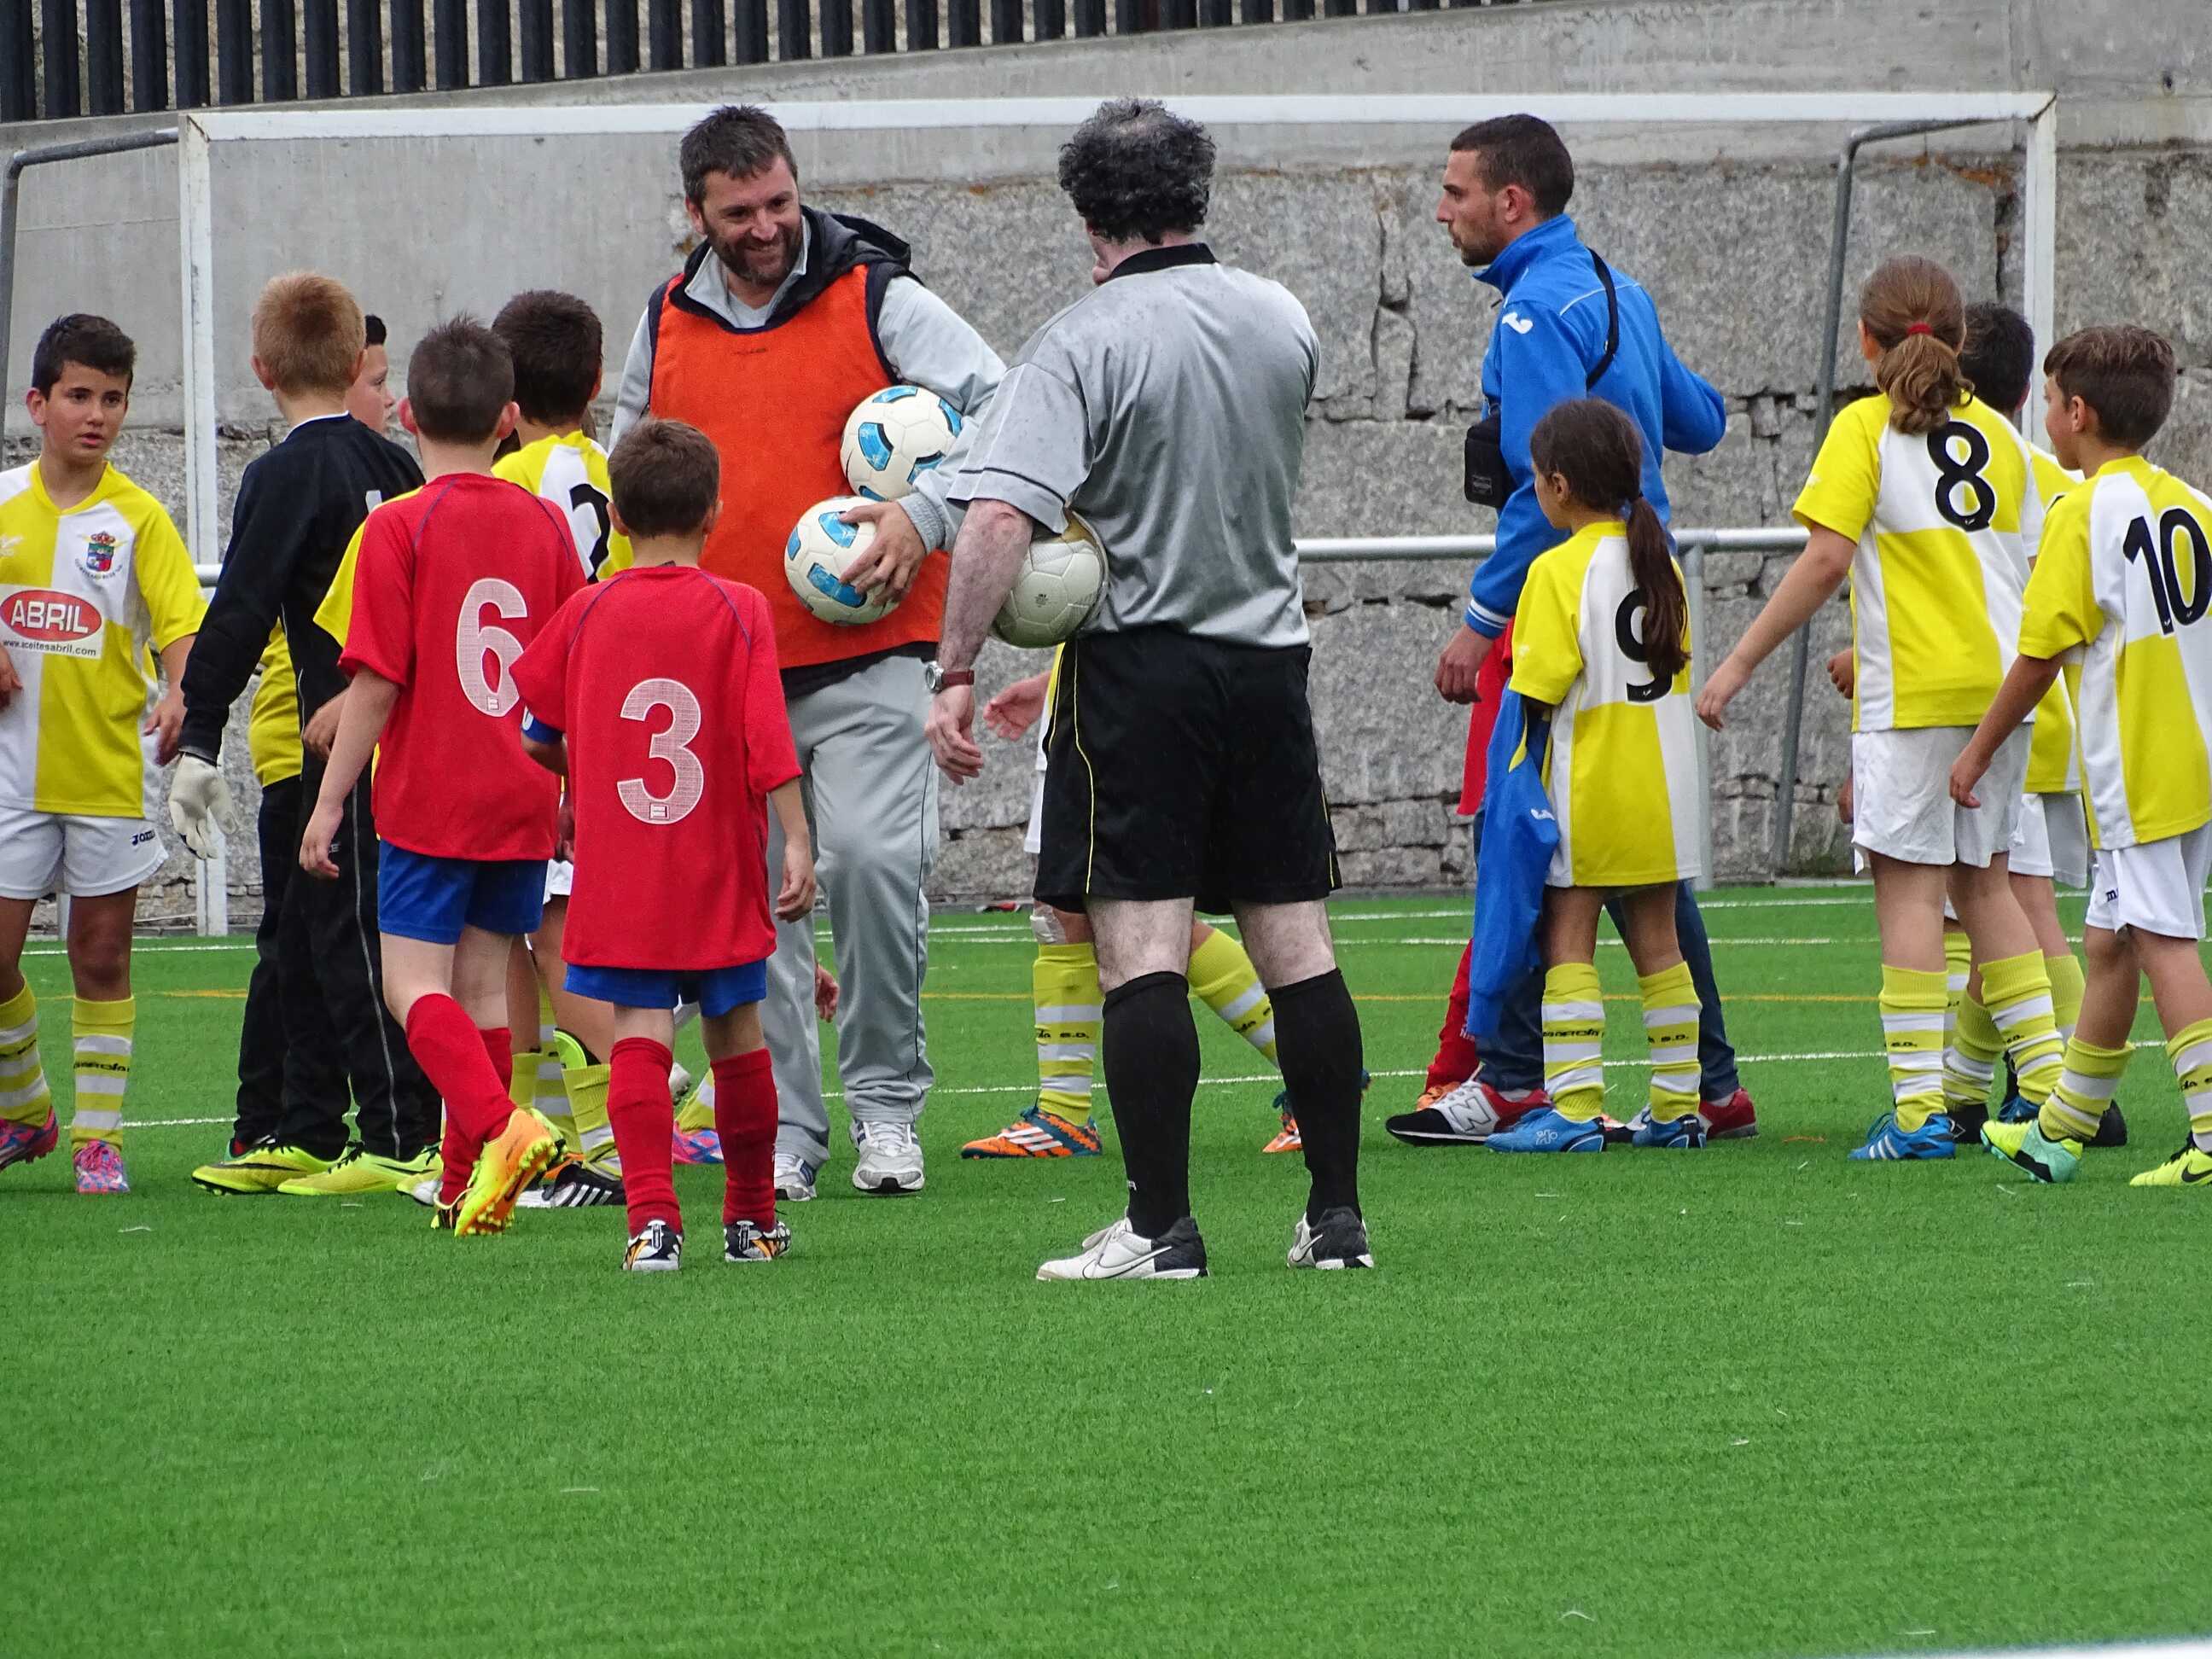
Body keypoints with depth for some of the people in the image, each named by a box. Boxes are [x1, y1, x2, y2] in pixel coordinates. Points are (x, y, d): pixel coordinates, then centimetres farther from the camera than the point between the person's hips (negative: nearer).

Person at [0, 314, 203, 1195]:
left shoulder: (138, 518, -4)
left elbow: (181, 620, -15)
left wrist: (179, 696, -34)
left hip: (111, 770, -2)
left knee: (101, 954, 3)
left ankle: (98, 1134, 11)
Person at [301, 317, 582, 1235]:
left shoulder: (397, 528, -11)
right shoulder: (542, 523, 3)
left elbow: (376, 682, -13)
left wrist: (330, 800, -6)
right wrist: (575, 790, 21)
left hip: (428, 804, -5)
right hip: (523, 802, 5)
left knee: (413, 984, -2)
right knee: (482, 985, 11)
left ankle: (500, 1127, -25)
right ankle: (466, 1184, 12)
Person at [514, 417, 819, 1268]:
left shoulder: (586, 614, 1)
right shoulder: (739, 612, -5)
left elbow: (538, 739, 9)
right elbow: (768, 744, -12)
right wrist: (796, 840, -10)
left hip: (618, 874, 0)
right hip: (718, 871, 0)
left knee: (639, 1034, -4)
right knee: (735, 1031, 13)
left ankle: (653, 1213, -21)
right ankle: (752, 1218, 24)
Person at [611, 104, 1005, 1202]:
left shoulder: (877, 301, -2)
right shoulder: (667, 327, 10)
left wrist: (924, 514, -18)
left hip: (865, 654, -4)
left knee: (871, 857, -19)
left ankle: (886, 1101, -4)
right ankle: (781, 1129, 10)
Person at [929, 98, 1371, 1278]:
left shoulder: (1082, 346, -12)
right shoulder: (1284, 323, 5)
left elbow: (1000, 518, -22)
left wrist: (956, 674, -20)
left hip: (1139, 661, -5)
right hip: (1269, 651, 5)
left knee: (1140, 948, -5)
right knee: (1295, 944, 9)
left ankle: (1161, 1226, -9)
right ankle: (1336, 1215, 11)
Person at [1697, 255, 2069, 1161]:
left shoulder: (1867, 428, -5)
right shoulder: (1999, 434, 11)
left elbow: (1828, 558, -15)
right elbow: (2031, 567, 13)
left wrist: (1741, 661, -10)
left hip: (1913, 690, -5)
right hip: (2001, 680, 5)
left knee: (1909, 882, -4)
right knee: (1983, 880, 16)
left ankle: (1919, 1107, -10)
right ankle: (2048, 1080, 13)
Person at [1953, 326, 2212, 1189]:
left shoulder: (2085, 513, -9)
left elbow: (2039, 656, -8)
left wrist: (1978, 752, 3)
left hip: (2134, 764, -8)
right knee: (2109, 942, 16)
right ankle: (2060, 1129, 25)